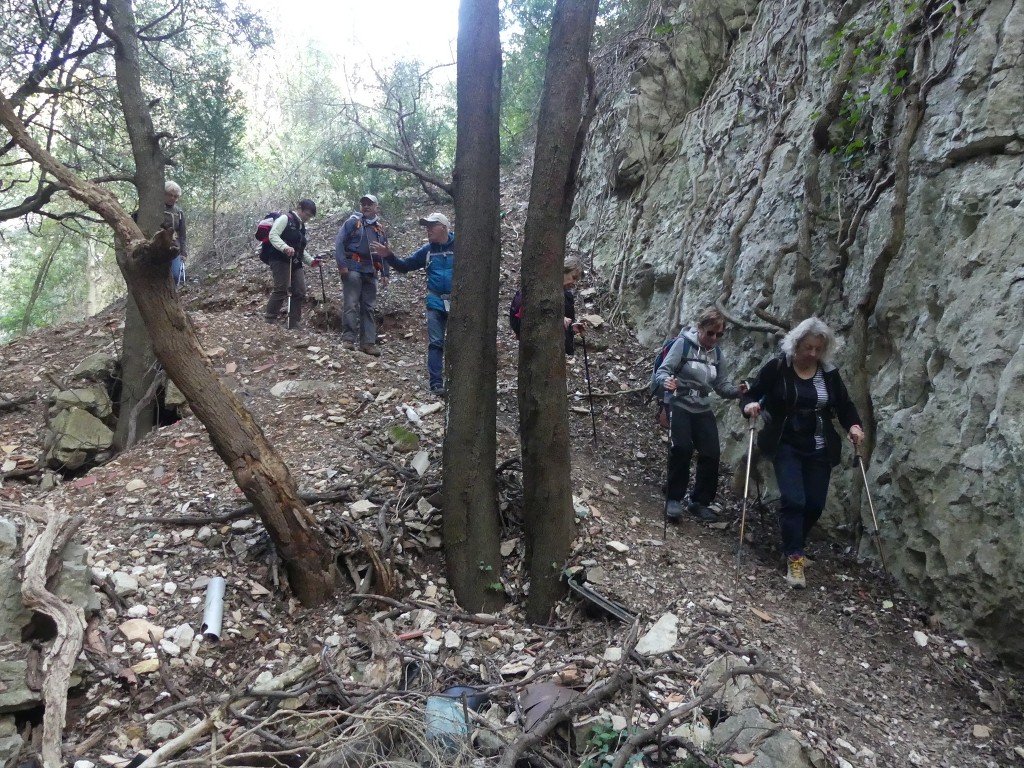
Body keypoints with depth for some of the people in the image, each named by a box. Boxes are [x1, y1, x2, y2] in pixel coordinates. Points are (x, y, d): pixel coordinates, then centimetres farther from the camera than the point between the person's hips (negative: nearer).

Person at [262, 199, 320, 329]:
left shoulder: (301, 227, 24)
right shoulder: (285, 218, -3)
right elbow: (273, 235, -16)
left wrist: (311, 261, 15)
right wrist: (285, 247, -32)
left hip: (294, 263, 9)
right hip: (280, 260, -9)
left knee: (300, 292, 1)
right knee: (282, 290, -17)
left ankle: (294, 324, 6)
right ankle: (269, 320, -10)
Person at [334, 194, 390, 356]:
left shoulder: (380, 229, 17)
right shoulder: (353, 222, 1)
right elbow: (339, 242, -6)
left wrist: (385, 273, 13)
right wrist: (341, 264, -16)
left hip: (370, 272, 6)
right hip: (353, 268, -6)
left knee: (368, 307, 6)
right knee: (351, 305, -10)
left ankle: (368, 342, 8)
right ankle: (349, 339, -7)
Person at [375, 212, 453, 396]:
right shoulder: (427, 250, 5)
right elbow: (405, 266, 9)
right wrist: (388, 256, -5)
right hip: (436, 303, 3)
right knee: (435, 343, 0)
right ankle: (436, 383, 2)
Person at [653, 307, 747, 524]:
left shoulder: (717, 354, 7)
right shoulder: (683, 344, -10)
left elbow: (722, 386, 4)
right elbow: (662, 371, -15)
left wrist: (737, 391, -17)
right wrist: (666, 382, -38)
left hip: (702, 409, 6)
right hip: (679, 405, -5)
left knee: (711, 454, -2)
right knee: (681, 449, -21)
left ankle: (699, 502, 15)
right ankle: (673, 498, -3)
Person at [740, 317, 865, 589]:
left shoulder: (829, 373, 2)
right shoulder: (777, 368, -8)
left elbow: (844, 405, 11)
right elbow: (750, 395, -3)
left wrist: (854, 425, -9)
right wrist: (750, 406, -27)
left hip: (819, 450, 4)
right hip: (786, 446, -3)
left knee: (815, 504, 5)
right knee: (793, 500, -16)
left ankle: (793, 547, 30)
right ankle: (794, 559, -8)